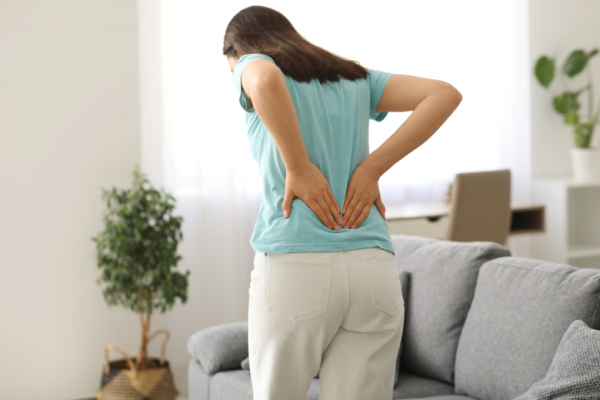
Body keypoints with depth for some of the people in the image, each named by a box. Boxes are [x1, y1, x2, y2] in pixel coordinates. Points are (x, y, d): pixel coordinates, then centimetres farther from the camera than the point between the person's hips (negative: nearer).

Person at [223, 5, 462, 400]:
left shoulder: (252, 66, 9)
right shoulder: (355, 77, 21)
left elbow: (266, 80, -19)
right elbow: (445, 94, 9)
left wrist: (299, 168, -10)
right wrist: (372, 168, 5)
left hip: (293, 265, -4)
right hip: (375, 267, 4)